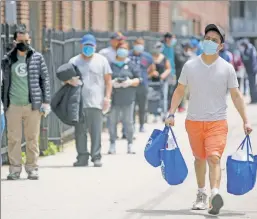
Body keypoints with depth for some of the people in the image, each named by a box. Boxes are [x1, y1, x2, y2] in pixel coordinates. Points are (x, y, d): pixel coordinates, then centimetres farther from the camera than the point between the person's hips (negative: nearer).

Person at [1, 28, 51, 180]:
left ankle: (32, 168, 9)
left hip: (33, 104, -1)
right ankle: (15, 168, 5)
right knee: (13, 139, 0)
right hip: (13, 105, 1)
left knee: (33, 138, 2)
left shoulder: (38, 58, 6)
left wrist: (46, 102, 1)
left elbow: (45, 79, 8)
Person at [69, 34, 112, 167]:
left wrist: (107, 97, 0)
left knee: (96, 131, -5)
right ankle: (82, 157, 7)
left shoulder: (101, 60, 9)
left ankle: (96, 157, 0)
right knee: (80, 131, 2)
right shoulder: (74, 61, 11)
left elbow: (108, 80, 9)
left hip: (96, 102, -1)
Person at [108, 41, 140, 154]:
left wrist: (130, 82, -11)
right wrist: (112, 83, -15)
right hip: (114, 98, 0)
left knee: (128, 122, 2)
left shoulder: (131, 65, 8)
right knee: (112, 121, -1)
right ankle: (112, 144, 7)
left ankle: (130, 144, 11)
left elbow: (137, 80, 8)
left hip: (128, 98, 1)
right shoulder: (111, 64, 5)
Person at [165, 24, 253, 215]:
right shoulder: (190, 66, 2)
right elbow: (180, 91, 10)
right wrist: (171, 114, 2)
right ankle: (201, 194, 28)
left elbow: (236, 95, 2)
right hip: (194, 121, 2)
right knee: (200, 158, 13)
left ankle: (215, 194, -33)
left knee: (214, 157, -19)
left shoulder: (227, 68, -1)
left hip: (217, 122, -2)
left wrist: (246, 120, -3)